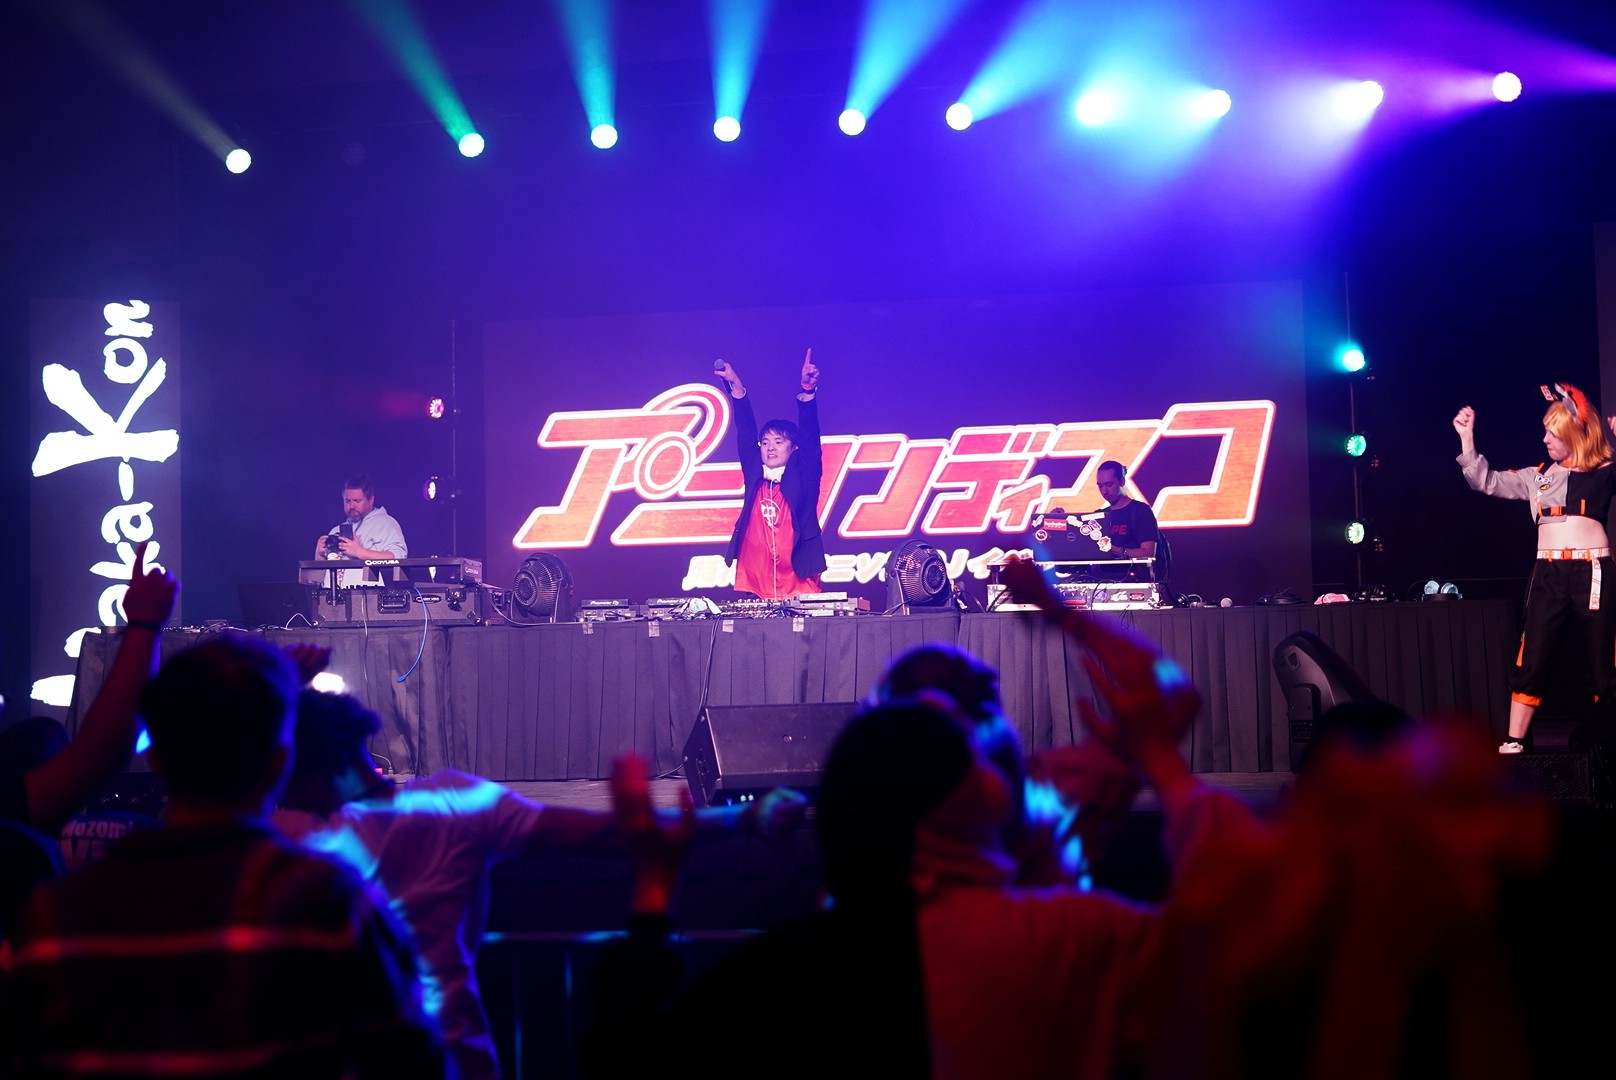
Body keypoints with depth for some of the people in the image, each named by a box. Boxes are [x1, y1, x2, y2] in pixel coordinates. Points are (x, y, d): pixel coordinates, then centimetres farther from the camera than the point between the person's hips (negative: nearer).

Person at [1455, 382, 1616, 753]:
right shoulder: (1538, 476, 15)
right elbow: (1487, 482, 17)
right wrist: (1467, 439, 8)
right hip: (1549, 574, 3)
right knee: (1533, 659, 0)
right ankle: (1514, 742, 2)